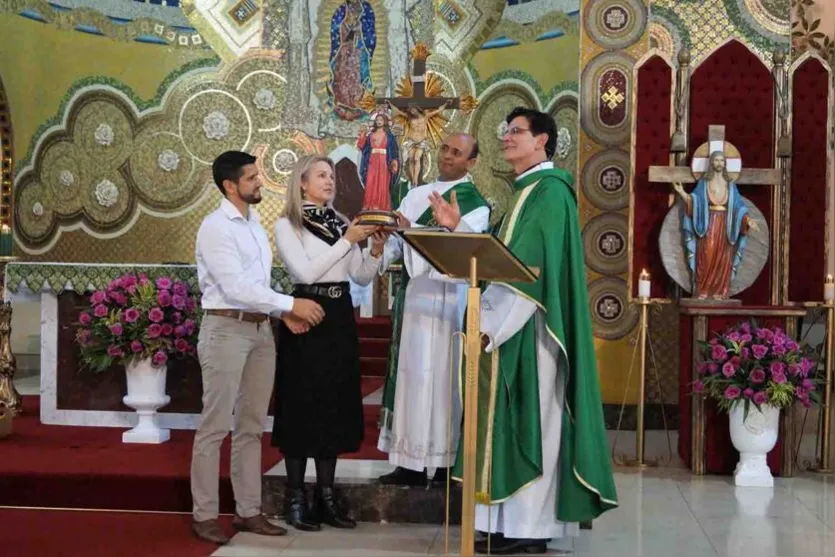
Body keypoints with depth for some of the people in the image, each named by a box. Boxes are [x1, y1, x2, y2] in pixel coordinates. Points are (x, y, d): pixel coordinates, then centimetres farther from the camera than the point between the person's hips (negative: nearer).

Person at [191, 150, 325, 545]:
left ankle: (248, 511, 18)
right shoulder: (216, 227, -11)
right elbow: (235, 287, -19)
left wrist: (284, 311, -2)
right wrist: (291, 304, -19)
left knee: (251, 426, 11)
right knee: (215, 426, -2)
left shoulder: (255, 224, 14)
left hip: (261, 329, 8)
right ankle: (204, 515, 6)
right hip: (226, 329, -8)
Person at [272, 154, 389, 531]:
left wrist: (376, 250, -7)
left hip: (340, 319, 6)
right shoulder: (287, 225, -4)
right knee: (302, 406, -1)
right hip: (306, 319, -5)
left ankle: (326, 497, 16)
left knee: (335, 407, 8)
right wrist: (347, 241, -17)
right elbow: (305, 272, -16)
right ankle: (296, 499, 8)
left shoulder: (342, 222, 11)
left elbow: (362, 278, 10)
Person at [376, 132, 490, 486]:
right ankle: (411, 463, 9)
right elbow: (397, 242, 9)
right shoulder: (417, 195, 16)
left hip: (445, 300, -6)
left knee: (438, 375, -6)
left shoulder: (475, 205, -1)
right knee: (410, 374, 5)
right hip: (411, 294, 6)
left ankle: (444, 464, 0)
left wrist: (412, 230, -24)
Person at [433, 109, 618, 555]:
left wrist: (490, 324, -22)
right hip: (510, 324, 10)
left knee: (531, 420, -5)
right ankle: (517, 521, 15)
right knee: (514, 422, 9)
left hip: (528, 327, -10)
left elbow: (530, 268, -20)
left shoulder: (550, 191, -12)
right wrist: (458, 229, 8)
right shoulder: (527, 191, 19)